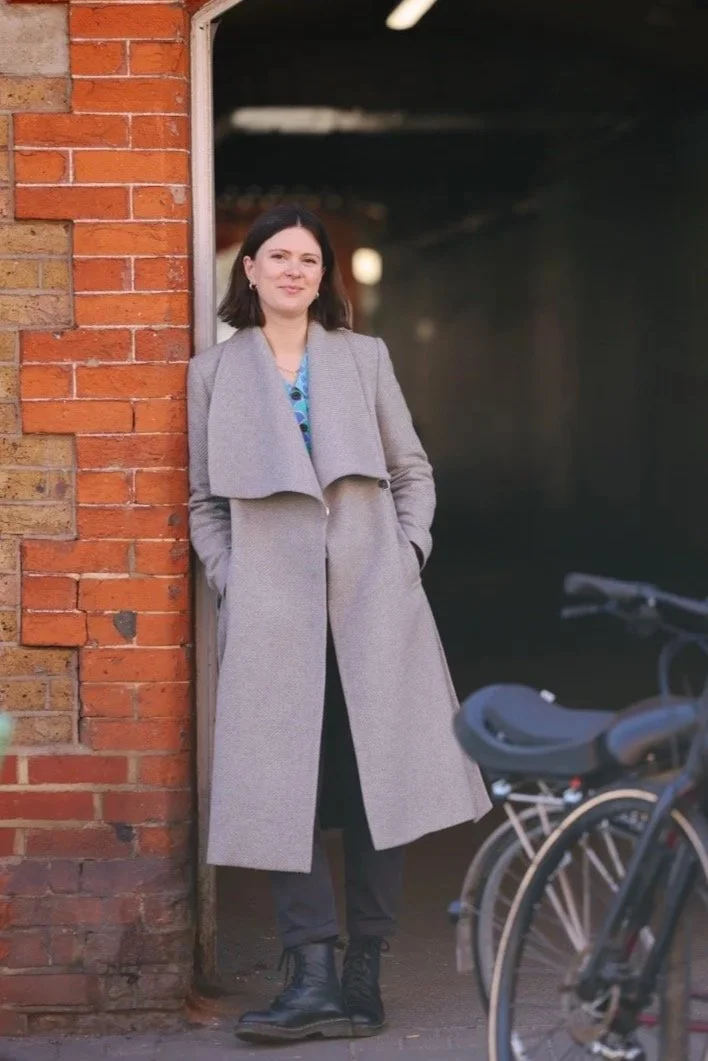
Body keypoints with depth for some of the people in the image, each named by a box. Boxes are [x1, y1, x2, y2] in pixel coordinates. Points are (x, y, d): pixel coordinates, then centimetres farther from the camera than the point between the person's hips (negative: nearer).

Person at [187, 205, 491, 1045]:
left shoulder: (365, 359, 14)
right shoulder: (214, 372, 11)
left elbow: (413, 472, 15)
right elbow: (203, 499, 10)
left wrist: (408, 553, 2)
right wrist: (229, 581, -2)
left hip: (372, 598, 1)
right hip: (272, 608, -1)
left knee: (377, 781, -1)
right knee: (283, 786, -9)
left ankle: (365, 970, 5)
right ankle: (313, 972, -9)